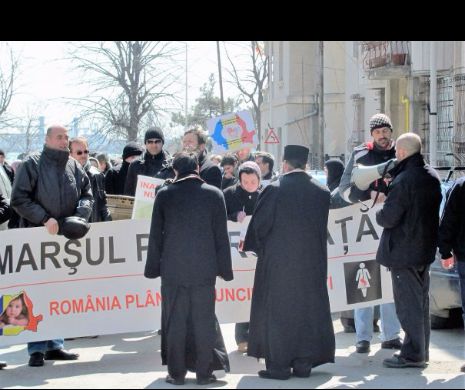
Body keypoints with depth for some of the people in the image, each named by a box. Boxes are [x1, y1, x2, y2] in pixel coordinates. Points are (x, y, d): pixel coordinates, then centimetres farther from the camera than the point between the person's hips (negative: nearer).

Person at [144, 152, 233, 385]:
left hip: (172, 269, 0)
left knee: (174, 321, 6)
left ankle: (176, 373, 7)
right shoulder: (214, 194, -2)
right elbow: (221, 235, 0)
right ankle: (204, 372, 7)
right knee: (203, 320, 5)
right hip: (204, 269, 0)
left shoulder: (164, 195, -2)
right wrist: (225, 268, 7)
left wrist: (153, 267, 8)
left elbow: (155, 235, 1)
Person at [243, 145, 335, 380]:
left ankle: (278, 365, 4)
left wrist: (256, 247, 11)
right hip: (312, 263, 3)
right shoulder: (321, 192, -2)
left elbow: (259, 225, -6)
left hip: (277, 262, -3)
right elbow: (322, 228, 7)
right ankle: (303, 363, 13)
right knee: (306, 310, 11)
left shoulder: (274, 190, -12)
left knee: (277, 311, 5)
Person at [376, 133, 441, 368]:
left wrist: (379, 214, 0)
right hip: (425, 249, 9)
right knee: (421, 300, 16)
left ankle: (412, 354, 0)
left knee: (408, 303, -3)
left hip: (403, 251, -9)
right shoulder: (432, 176, 7)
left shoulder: (403, 181, -21)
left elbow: (388, 218, -22)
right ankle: (421, 351, 24)